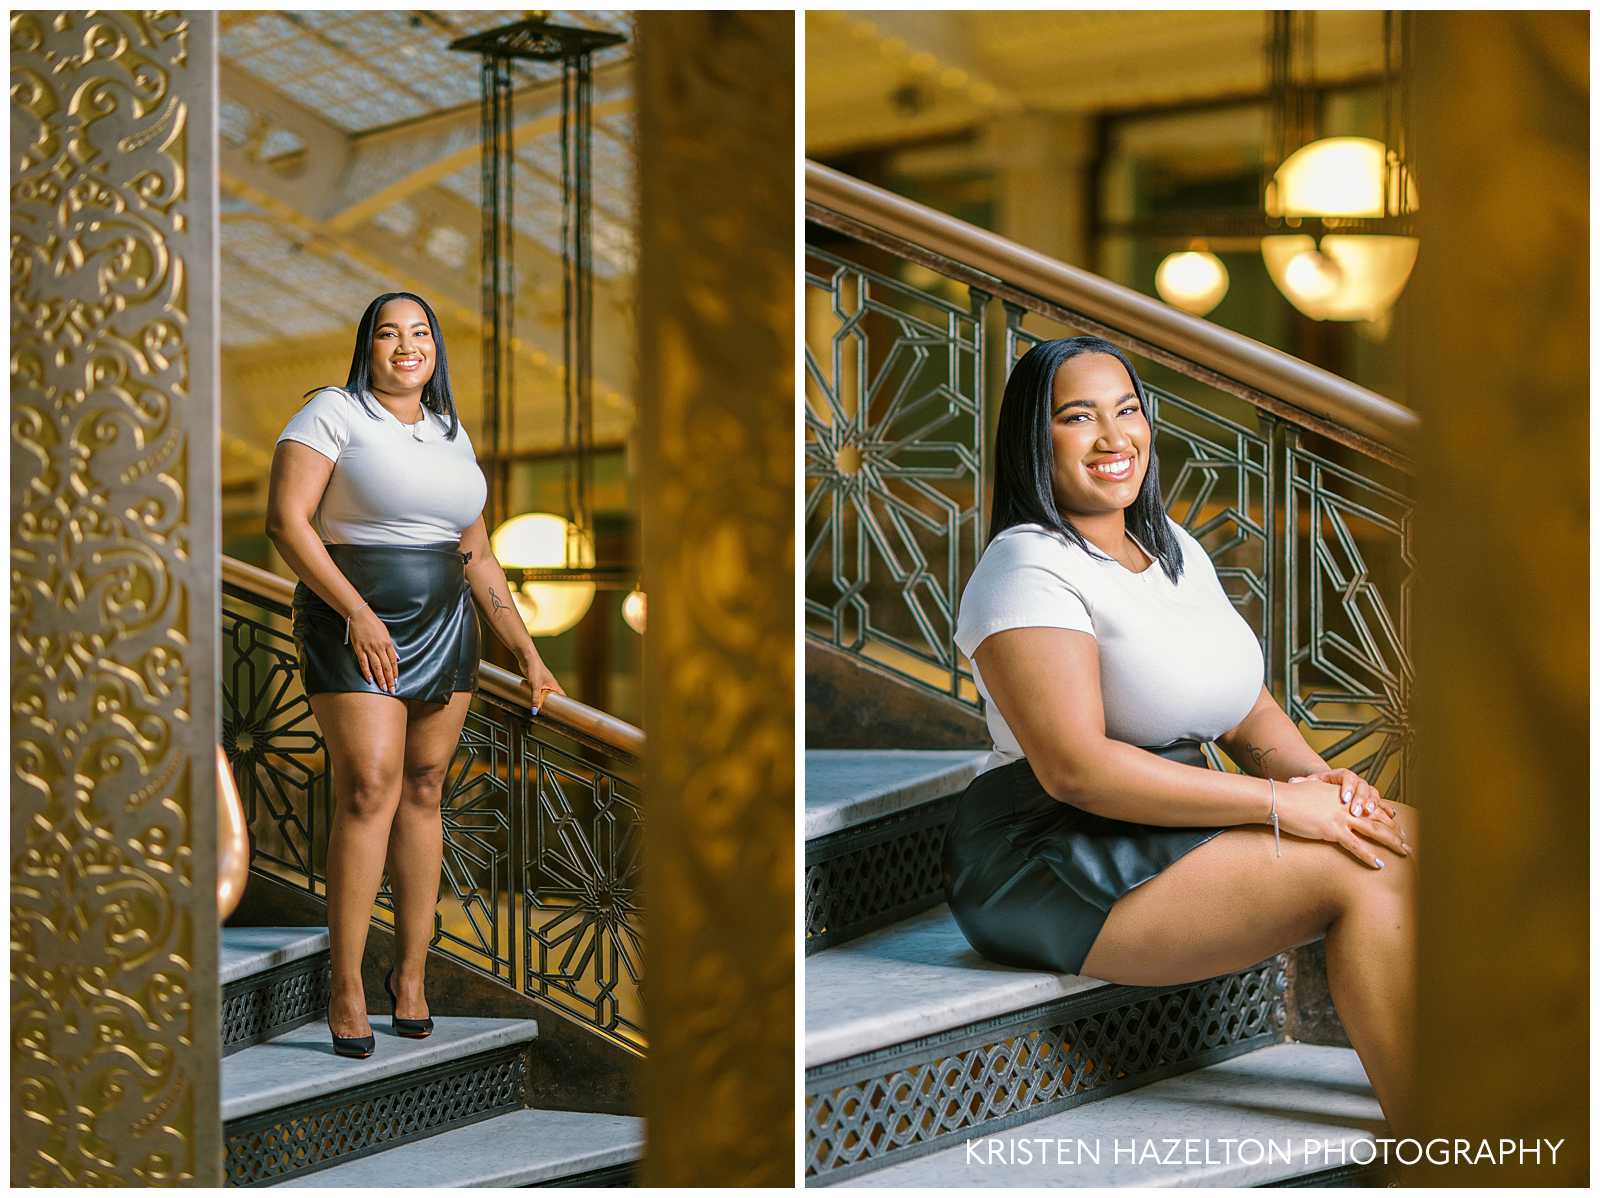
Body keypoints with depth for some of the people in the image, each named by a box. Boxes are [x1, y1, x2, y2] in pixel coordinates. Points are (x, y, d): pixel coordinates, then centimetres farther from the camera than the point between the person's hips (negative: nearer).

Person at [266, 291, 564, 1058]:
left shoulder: (452, 435, 15)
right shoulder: (333, 413, -3)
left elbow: (477, 557, 19)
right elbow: (285, 520, -13)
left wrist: (525, 651, 14)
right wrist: (356, 612, -19)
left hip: (442, 629, 6)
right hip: (352, 628, -6)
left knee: (424, 792, 5)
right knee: (368, 790, -14)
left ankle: (411, 972, 14)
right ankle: (346, 990, -10)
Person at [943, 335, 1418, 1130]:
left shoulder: (1175, 549, 15)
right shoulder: (1029, 568, -13)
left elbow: (1244, 706, 17)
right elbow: (1075, 767, -22)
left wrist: (1317, 777, -6)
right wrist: (1280, 803, -21)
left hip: (1163, 828, 8)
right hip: (1048, 867, -8)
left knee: (1398, 833, -10)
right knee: (1365, 871, -20)